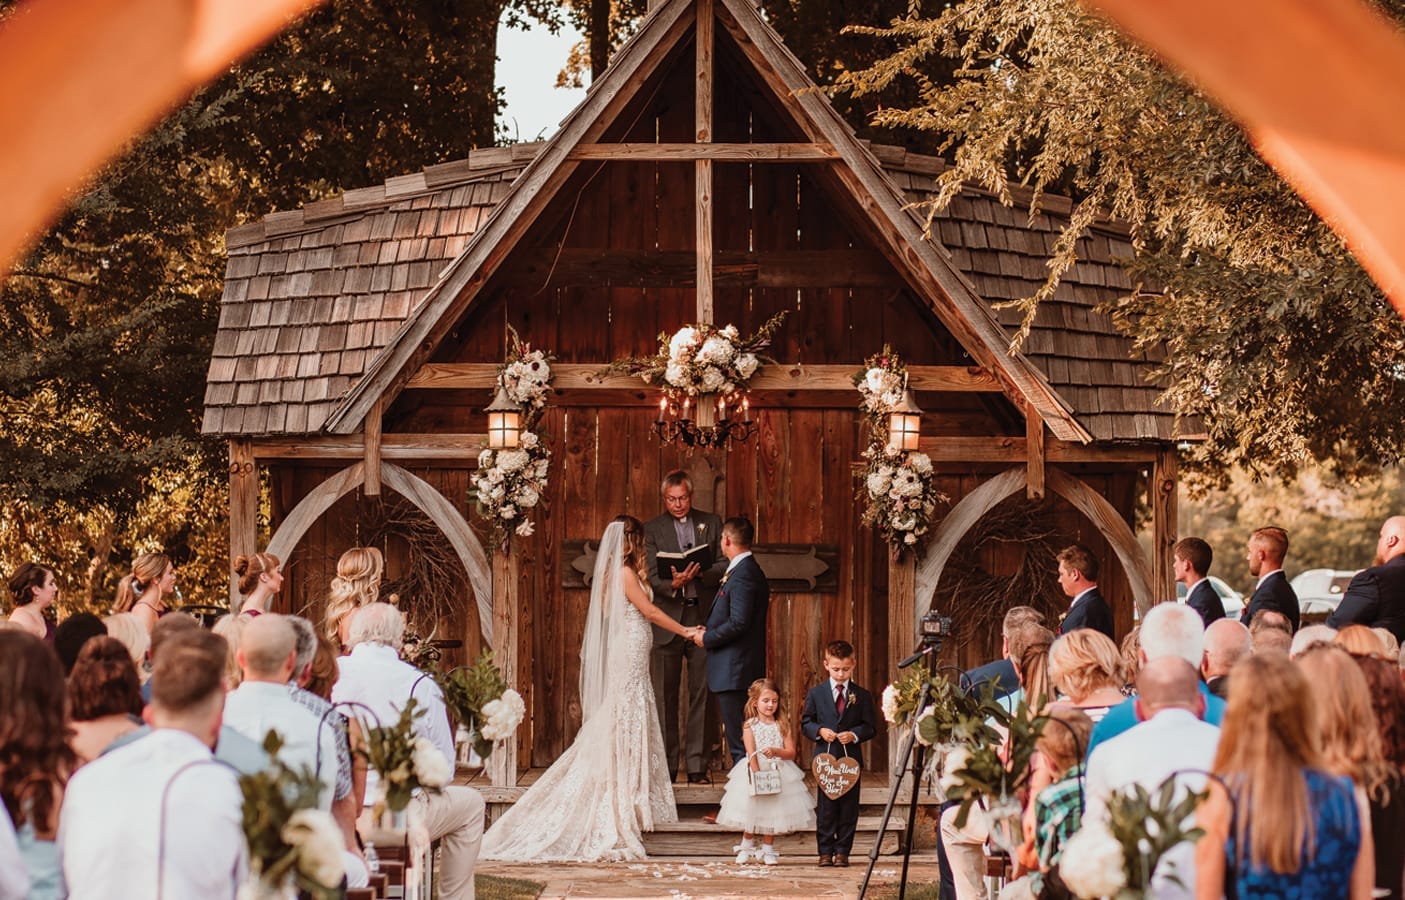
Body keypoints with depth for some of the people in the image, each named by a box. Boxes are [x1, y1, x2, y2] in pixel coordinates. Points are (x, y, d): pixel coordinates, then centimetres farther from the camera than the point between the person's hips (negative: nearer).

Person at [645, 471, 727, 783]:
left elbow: (725, 565, 5)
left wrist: (701, 573, -15)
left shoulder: (711, 523, 10)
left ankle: (697, 766, 3)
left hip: (703, 619, 1)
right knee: (665, 696, 1)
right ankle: (665, 765, 6)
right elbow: (651, 576, -2)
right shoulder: (652, 529, 6)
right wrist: (673, 584, -22)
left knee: (701, 695, 0)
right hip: (667, 621, -1)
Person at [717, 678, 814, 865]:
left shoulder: (782, 726, 3)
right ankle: (747, 846, 22)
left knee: (773, 814, 4)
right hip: (754, 771, -2)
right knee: (750, 812, 4)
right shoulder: (750, 725, -4)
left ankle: (768, 850, 15)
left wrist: (775, 751, -20)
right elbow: (752, 754, -12)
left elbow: (791, 753, -2)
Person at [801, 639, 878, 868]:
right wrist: (819, 730, -12)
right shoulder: (816, 693, 5)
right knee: (825, 808, 2)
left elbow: (870, 727, 3)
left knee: (848, 808, 2)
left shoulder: (862, 696, 4)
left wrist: (854, 735, -15)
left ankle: (842, 851, 9)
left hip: (851, 758, 0)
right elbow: (806, 722, 7)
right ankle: (825, 851, 8)